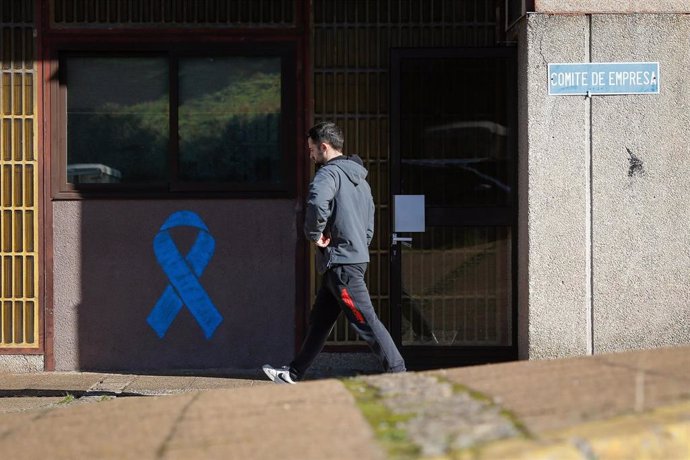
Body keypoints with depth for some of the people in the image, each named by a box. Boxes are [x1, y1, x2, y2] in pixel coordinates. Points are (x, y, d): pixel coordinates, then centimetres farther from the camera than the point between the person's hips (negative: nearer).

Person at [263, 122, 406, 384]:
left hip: (341, 263, -10)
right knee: (319, 321, 15)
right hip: (357, 256, 10)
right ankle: (294, 374, 22)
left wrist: (314, 234, -18)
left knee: (365, 320, -10)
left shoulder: (330, 172, -11)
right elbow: (369, 226, 24)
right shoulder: (359, 179, 21)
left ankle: (397, 372, -11)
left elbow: (317, 202, -32)